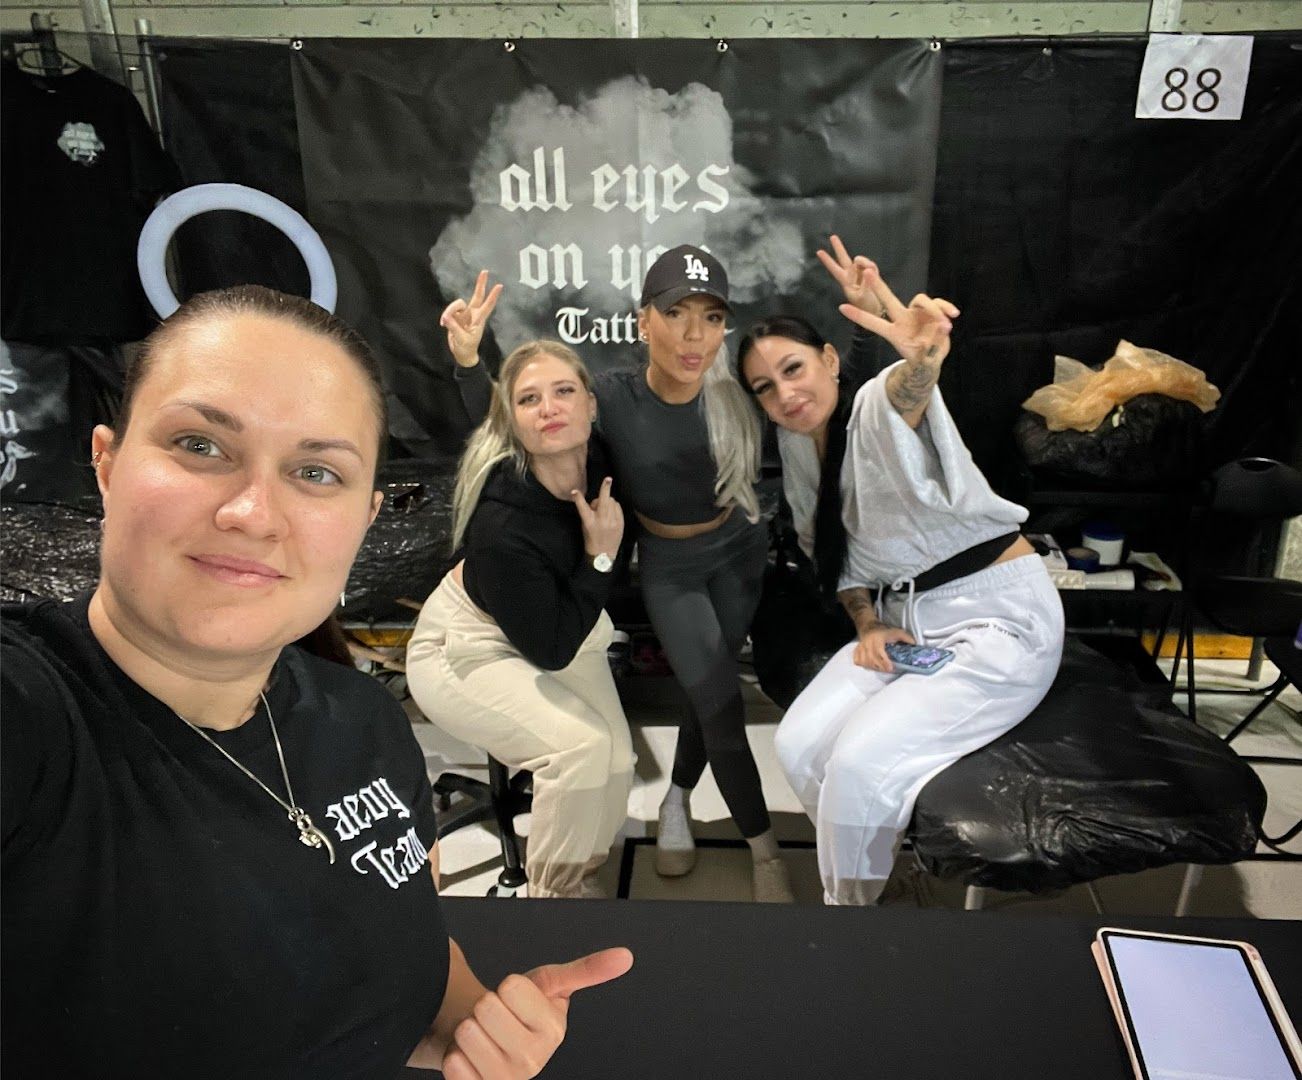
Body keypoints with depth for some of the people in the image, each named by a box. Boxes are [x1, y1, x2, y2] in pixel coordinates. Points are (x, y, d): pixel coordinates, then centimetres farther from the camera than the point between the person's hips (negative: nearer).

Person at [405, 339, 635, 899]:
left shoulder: (600, 462, -20)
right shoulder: (502, 527, -37)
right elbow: (551, 651, -26)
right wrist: (600, 556, -28)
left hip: (556, 616, 6)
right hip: (466, 649, -6)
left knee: (617, 757, -8)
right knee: (581, 745, -24)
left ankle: (579, 869, 23)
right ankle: (555, 890, 4)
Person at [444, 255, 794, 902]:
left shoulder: (732, 392, -20)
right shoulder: (611, 399, -22)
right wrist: (468, 359, -27)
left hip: (740, 552, 2)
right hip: (670, 567, -2)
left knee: (709, 690, 10)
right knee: (720, 700, -10)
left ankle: (677, 801, 38)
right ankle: (763, 849, 10)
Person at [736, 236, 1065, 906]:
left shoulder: (878, 406, -17)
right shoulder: (796, 442, 5)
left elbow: (907, 392, -44)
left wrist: (921, 355, -68)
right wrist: (865, 624, -4)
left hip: (998, 617, -7)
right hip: (902, 617, 7)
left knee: (861, 764, -22)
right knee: (799, 744, -10)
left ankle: (851, 898, 7)